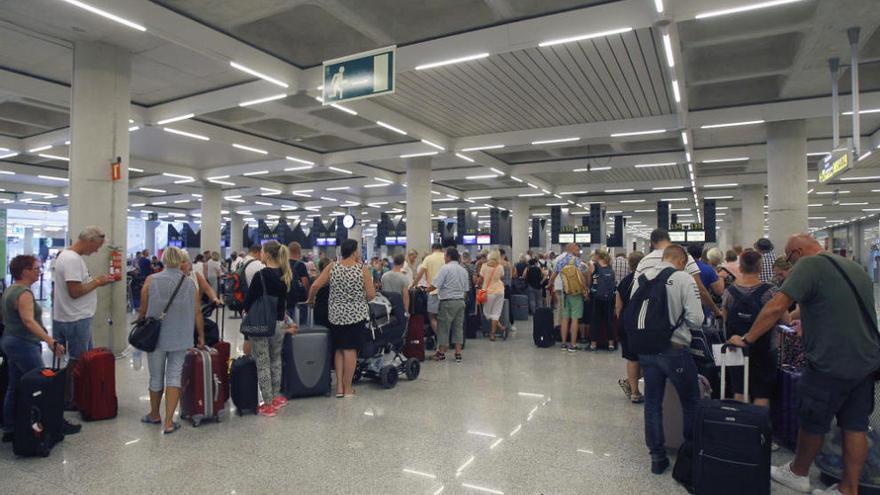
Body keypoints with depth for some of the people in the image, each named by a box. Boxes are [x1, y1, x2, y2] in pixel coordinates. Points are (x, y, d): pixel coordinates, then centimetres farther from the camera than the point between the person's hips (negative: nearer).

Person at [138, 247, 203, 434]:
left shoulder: (151, 280, -5)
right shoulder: (190, 284, -2)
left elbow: (143, 310, -2)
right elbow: (197, 313, 0)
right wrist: (201, 336, 10)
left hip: (156, 337, 0)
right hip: (181, 339, 0)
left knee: (156, 377, 14)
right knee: (174, 377, 4)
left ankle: (154, 415, 34)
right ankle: (168, 422, 2)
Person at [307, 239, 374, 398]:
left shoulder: (332, 267, -3)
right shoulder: (363, 269, -8)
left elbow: (315, 286, -6)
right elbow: (371, 295, -8)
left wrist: (310, 299, 13)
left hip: (335, 314, 3)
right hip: (356, 314, -2)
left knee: (339, 349, 15)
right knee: (350, 350, 4)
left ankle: (339, 386, 13)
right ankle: (348, 388, 10)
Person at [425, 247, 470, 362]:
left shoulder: (445, 268, -10)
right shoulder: (463, 270, 12)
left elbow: (435, 285, -14)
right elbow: (466, 288, 15)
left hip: (448, 302, -6)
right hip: (461, 301, 6)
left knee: (443, 327, 4)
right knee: (458, 327, 9)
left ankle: (441, 352, 11)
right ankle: (458, 354, 9)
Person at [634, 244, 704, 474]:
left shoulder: (641, 277, 2)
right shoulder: (684, 279, -10)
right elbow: (696, 319, -14)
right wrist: (678, 320, 6)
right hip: (675, 350, -4)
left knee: (652, 404, 14)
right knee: (691, 403, 17)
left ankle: (657, 457, 22)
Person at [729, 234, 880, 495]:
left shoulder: (809, 265, -14)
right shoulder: (855, 266, 12)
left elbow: (776, 308, -22)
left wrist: (747, 339, -17)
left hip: (832, 363, -8)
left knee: (812, 423, 11)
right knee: (855, 426, 13)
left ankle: (798, 474, 29)